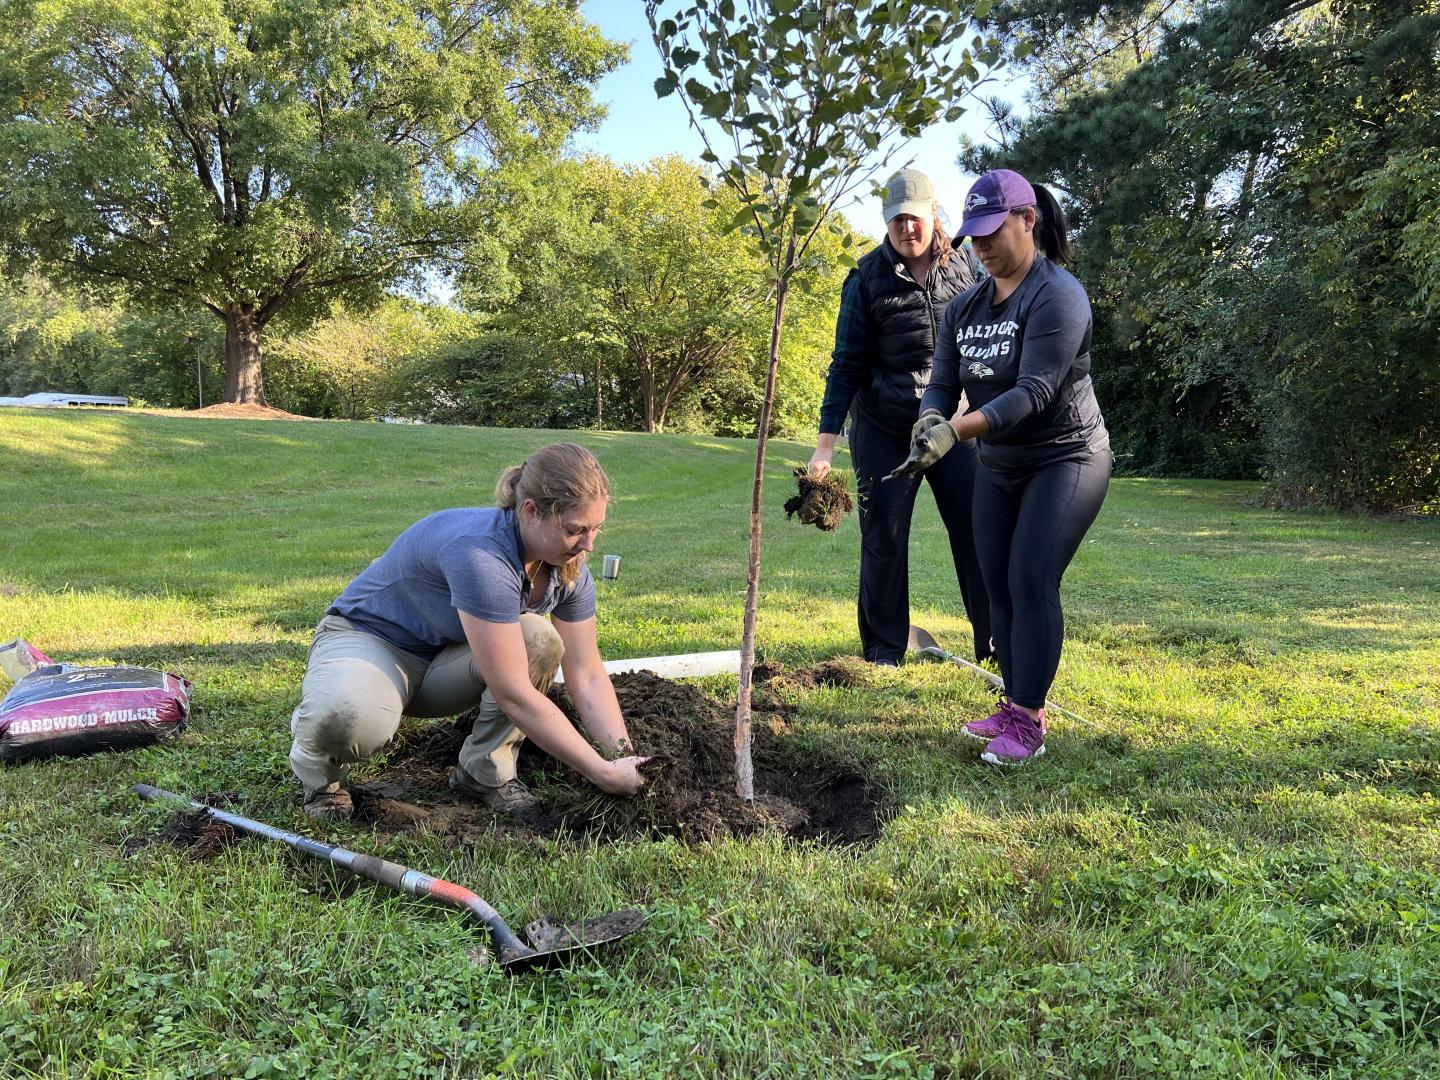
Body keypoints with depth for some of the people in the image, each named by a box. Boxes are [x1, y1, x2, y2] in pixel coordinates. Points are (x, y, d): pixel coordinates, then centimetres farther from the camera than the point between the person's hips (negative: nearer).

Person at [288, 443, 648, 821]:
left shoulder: (570, 568, -12)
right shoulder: (480, 554, -37)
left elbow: (588, 676, -8)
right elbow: (513, 693, -36)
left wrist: (623, 758, -21)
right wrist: (602, 774, -31)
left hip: (444, 659, 6)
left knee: (540, 642, -24)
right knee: (351, 718, -40)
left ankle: (485, 771, -5)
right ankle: (323, 772, -3)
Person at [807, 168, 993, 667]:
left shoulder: (960, 267, 3)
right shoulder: (867, 279, -4)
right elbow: (847, 364, -4)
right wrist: (826, 443, -9)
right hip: (883, 429, -1)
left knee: (977, 532, -2)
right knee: (884, 541, 3)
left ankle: (996, 641, 10)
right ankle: (884, 649, 16)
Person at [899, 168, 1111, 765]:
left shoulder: (1057, 295, -17)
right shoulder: (964, 308, 5)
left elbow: (1034, 392, -26)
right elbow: (943, 383, 0)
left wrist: (956, 431, -36)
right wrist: (931, 420, -24)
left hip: (1065, 459, -7)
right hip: (998, 467, 7)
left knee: (1032, 582, -14)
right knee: (998, 584, 5)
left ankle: (1028, 722, -8)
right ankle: (1015, 704, 15)